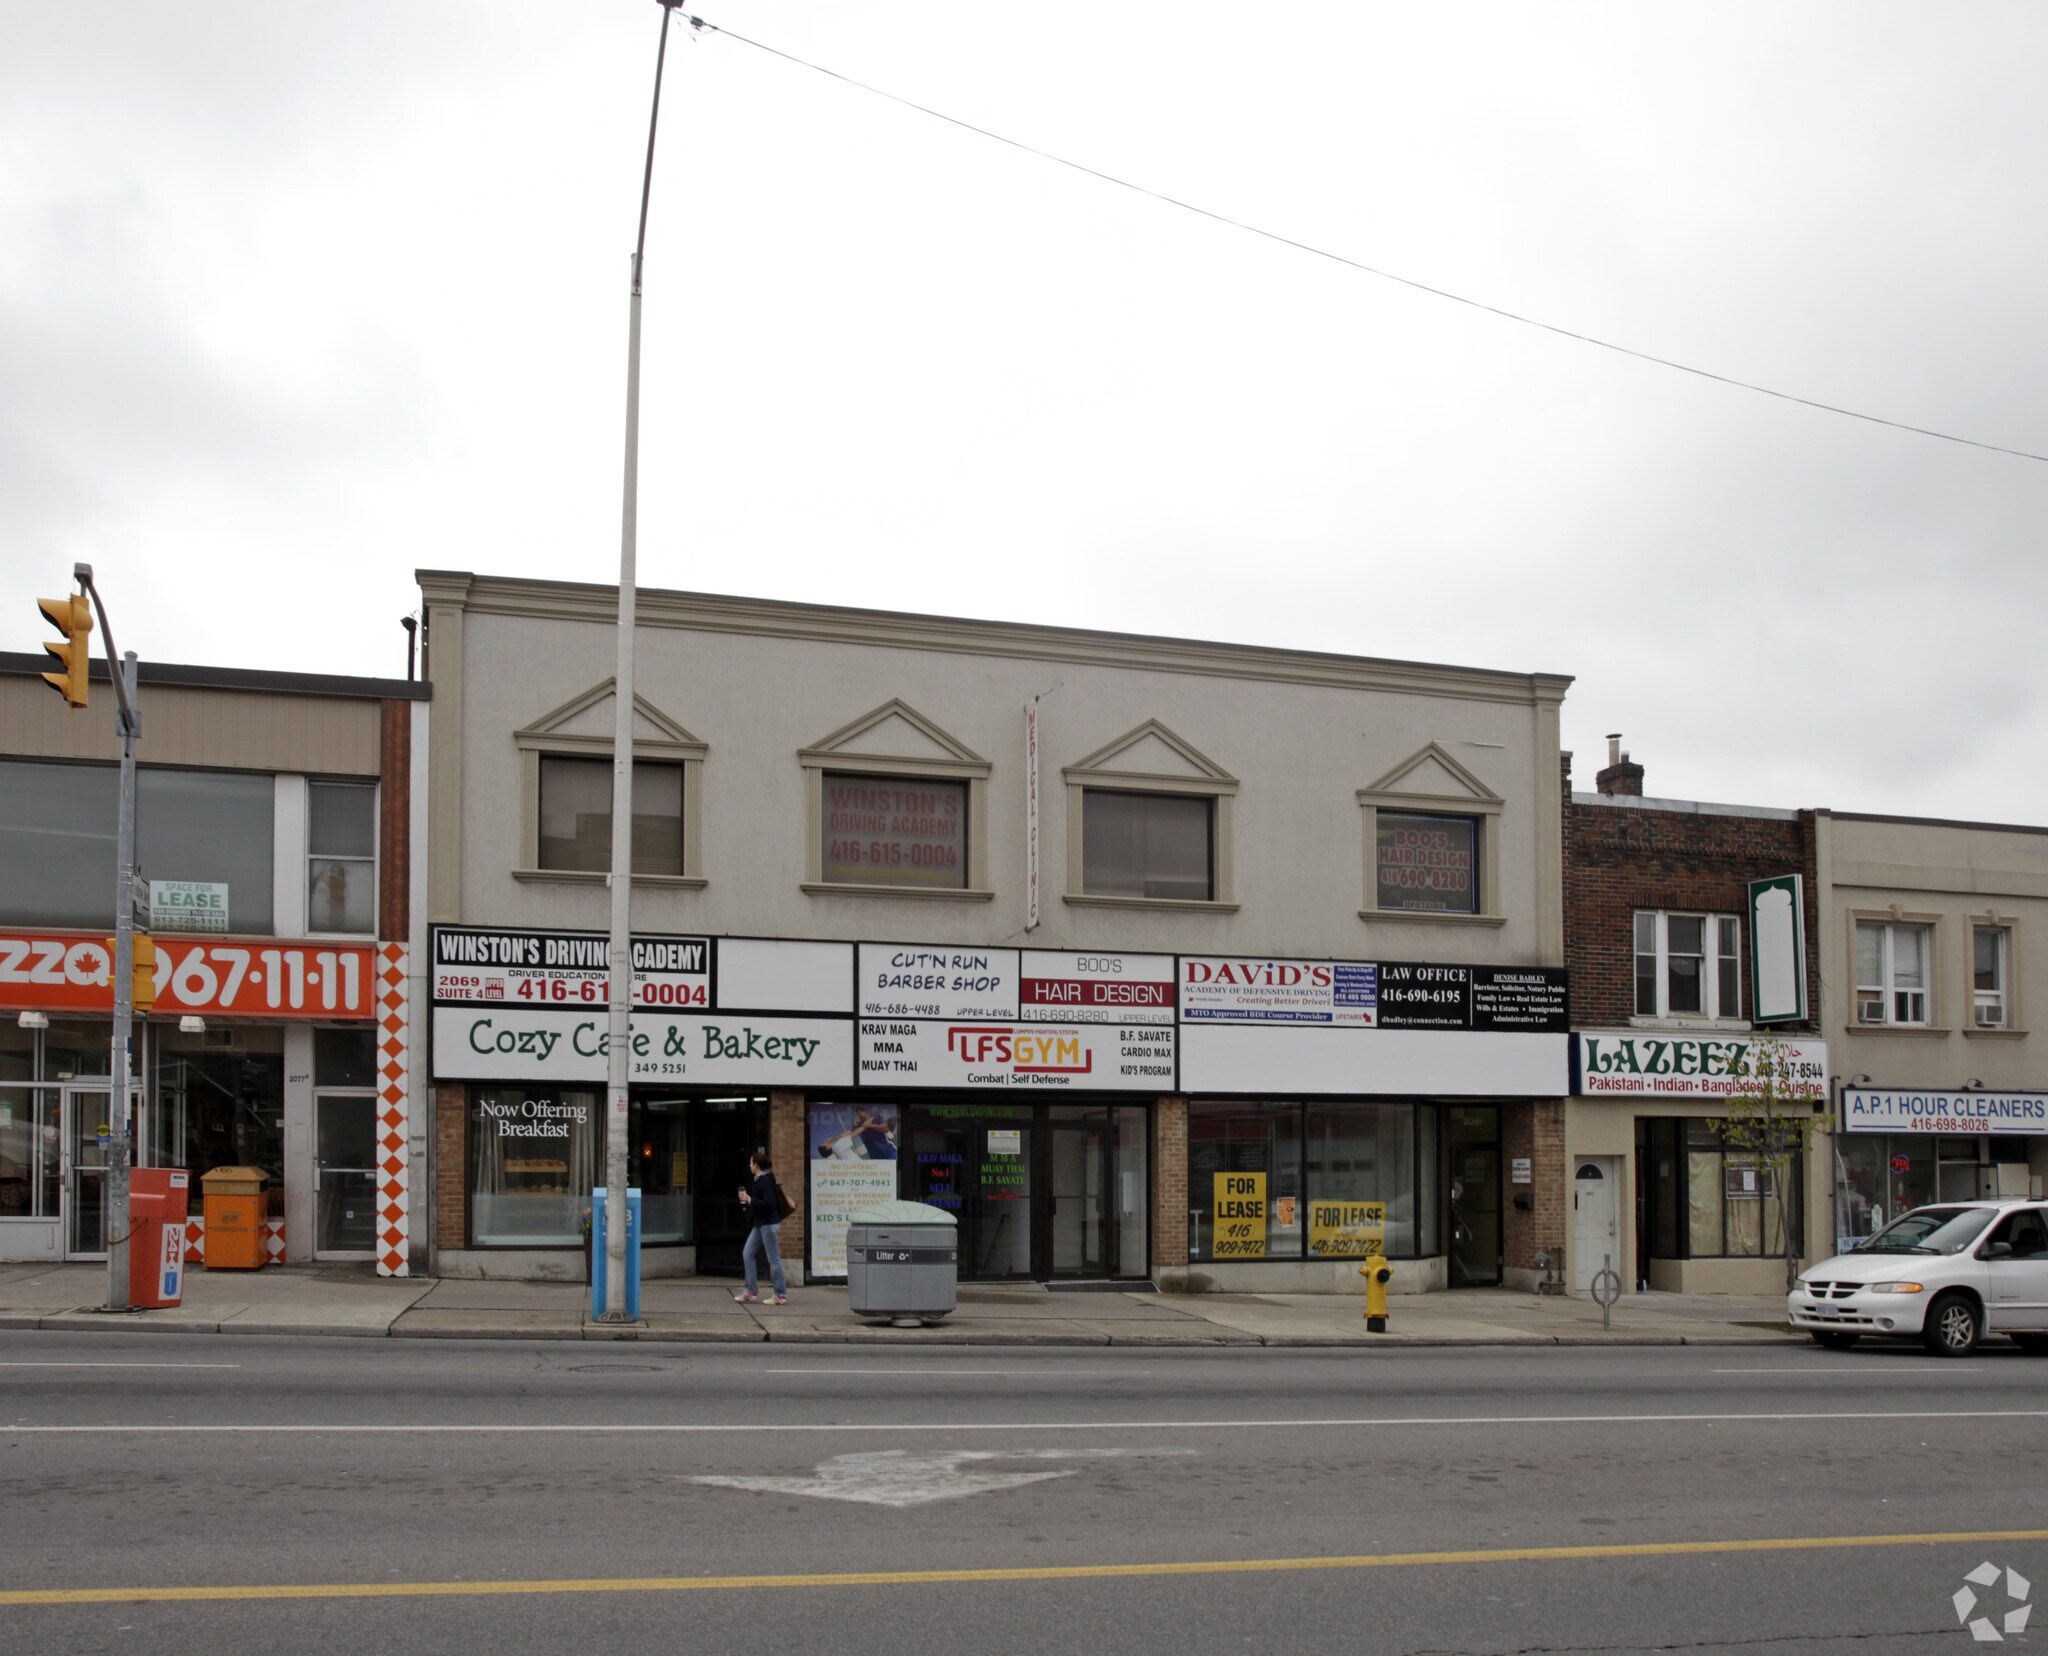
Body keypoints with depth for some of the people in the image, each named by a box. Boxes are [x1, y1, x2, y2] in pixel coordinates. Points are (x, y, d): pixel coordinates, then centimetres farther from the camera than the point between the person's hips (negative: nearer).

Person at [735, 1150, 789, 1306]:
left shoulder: (765, 1181, -18)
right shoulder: (759, 1180, 11)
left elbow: (769, 1203, -26)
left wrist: (749, 1200, -18)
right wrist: (746, 1199, 4)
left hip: (768, 1224, -10)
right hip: (760, 1224, 10)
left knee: (774, 1259, -3)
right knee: (747, 1254, 10)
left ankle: (781, 1295, 3)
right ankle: (752, 1292, 12)